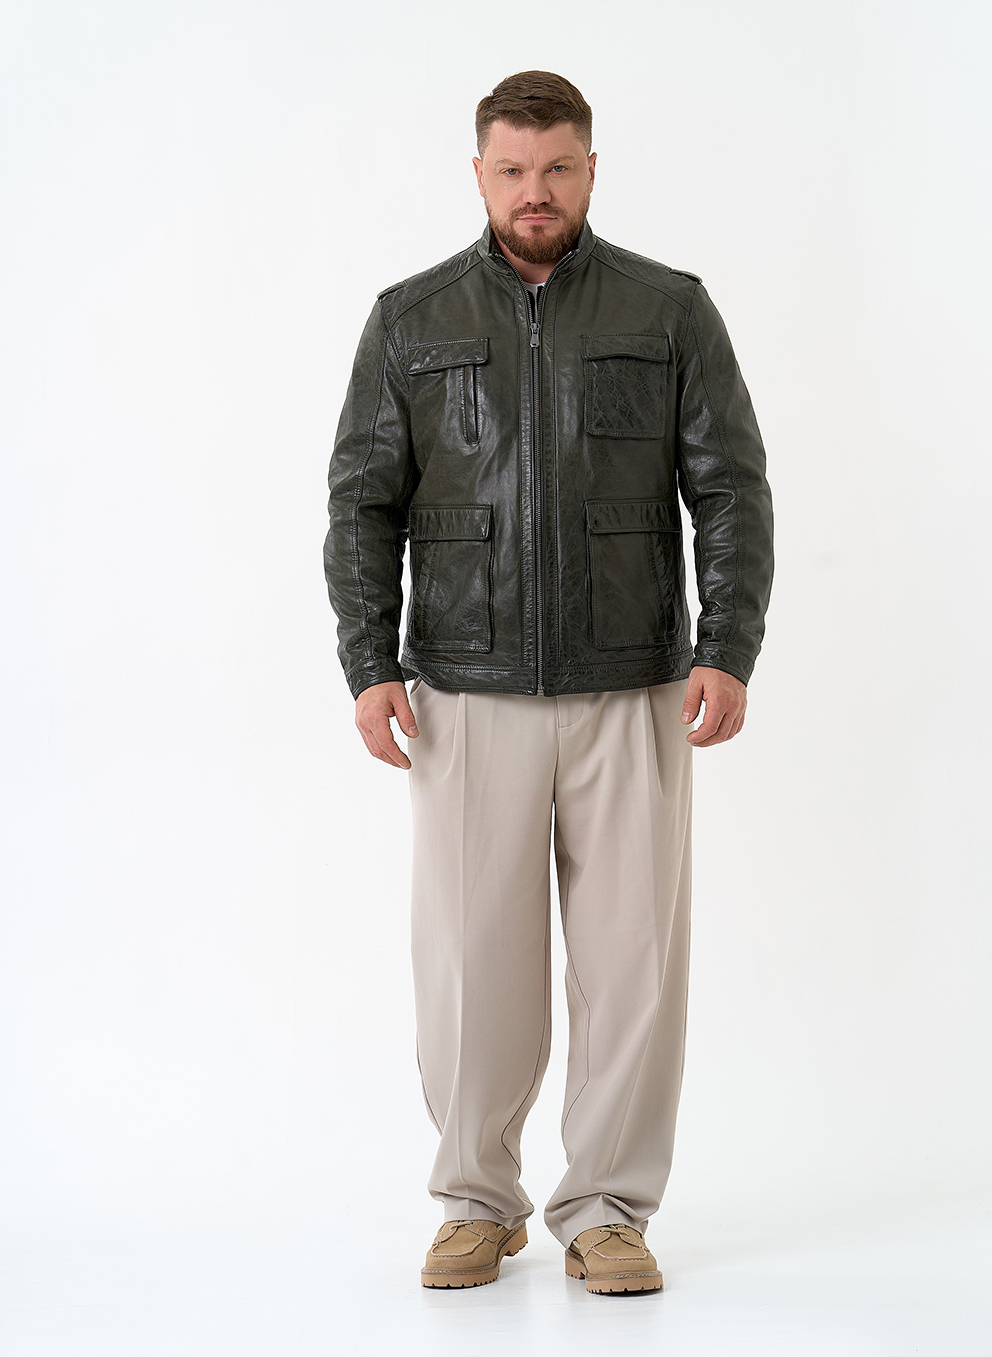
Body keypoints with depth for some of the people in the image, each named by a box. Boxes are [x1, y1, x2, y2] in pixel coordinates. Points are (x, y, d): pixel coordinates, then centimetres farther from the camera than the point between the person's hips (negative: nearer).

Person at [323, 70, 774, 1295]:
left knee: (634, 955, 1)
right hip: (469, 698, 0)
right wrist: (370, 666, -7)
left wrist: (727, 652, -12)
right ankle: (478, 1204, 20)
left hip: (632, 695, 0)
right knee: (470, 959, 2)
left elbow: (732, 491, 1)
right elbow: (363, 503, 5)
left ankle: (607, 1212, 16)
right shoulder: (410, 320, 7)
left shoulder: (671, 311, 4)